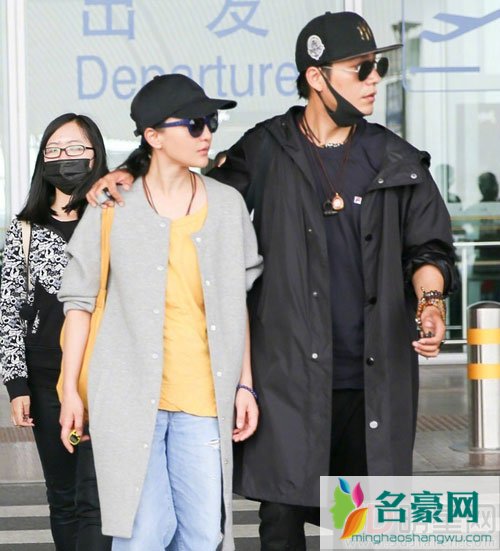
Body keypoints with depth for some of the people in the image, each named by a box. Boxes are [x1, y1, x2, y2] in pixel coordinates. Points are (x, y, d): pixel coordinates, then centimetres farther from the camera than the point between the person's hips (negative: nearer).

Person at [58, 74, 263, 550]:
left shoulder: (228, 204, 9)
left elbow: (239, 303, 14)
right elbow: (80, 301, 6)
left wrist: (245, 385, 10)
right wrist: (71, 391, 2)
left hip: (204, 401, 2)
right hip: (129, 399, -2)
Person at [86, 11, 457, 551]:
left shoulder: (397, 162, 8)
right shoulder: (267, 151, 4)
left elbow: (428, 247, 12)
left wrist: (430, 300, -8)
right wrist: (133, 177, -2)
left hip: (376, 377, 2)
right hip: (288, 372, -1)